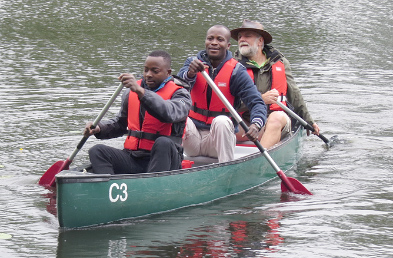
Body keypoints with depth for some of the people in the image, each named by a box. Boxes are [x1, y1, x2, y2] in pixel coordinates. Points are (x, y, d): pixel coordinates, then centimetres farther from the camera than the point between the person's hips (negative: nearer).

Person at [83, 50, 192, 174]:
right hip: (133, 159, 5)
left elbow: (169, 113, -26)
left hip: (164, 160, -5)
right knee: (97, 151, -17)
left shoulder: (179, 94, -1)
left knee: (163, 143, -36)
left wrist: (140, 91, -35)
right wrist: (99, 128, 7)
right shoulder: (131, 92, 15)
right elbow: (120, 123, 29)